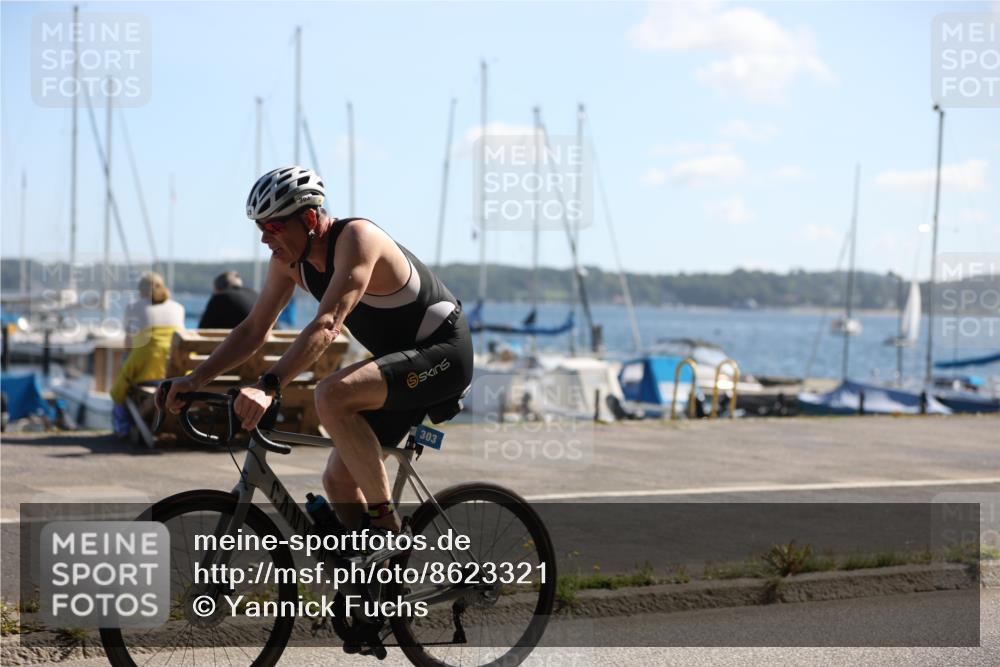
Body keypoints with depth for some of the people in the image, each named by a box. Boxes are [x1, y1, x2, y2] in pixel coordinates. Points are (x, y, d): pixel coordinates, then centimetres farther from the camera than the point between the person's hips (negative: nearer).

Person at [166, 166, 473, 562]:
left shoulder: (355, 238, -25)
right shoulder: (289, 260, 0)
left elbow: (327, 325, -37)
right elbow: (254, 329, 7)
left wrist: (268, 387, -47)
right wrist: (196, 379, -5)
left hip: (443, 352, -9)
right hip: (401, 362, 9)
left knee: (333, 396, -32)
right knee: (339, 480, 4)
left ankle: (388, 525, -19)